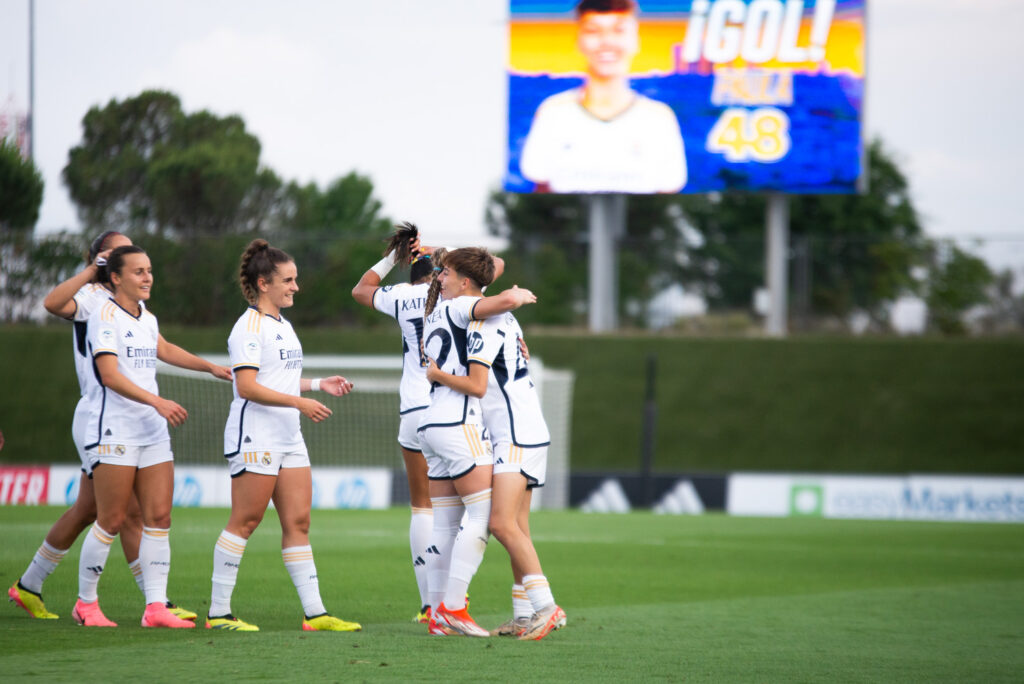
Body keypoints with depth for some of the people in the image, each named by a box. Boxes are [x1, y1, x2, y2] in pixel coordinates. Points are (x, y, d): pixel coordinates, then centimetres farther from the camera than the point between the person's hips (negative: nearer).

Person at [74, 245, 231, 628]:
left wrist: (211, 367, 37)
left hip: (153, 434, 8)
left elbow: (162, 350, 33)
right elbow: (110, 375, -22)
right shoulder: (105, 316, -12)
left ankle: (156, 608, -3)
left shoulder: (146, 317, 13)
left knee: (159, 518, -1)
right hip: (114, 434, -8)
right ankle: (86, 604, 11)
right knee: (111, 521, -4)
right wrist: (157, 402, -31)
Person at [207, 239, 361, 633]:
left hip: (288, 437, 9)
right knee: (245, 522, -6)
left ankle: (314, 612, 3)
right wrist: (299, 402, -23)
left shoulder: (283, 326, 18)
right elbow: (247, 386, -20)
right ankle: (218, 612, -1)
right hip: (255, 437, -9)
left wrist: (319, 385, 16)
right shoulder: (249, 327, -11)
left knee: (298, 522, 5)